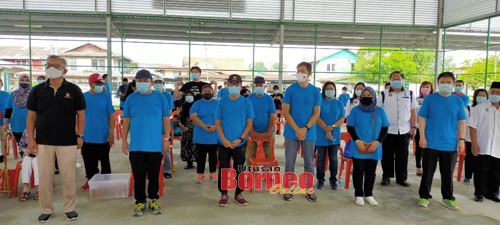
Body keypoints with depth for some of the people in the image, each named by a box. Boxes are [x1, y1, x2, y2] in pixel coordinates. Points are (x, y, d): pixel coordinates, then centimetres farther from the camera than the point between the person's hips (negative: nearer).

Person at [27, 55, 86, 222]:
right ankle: (46, 210, 23)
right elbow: (31, 116, 7)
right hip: (43, 142, 2)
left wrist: (79, 135, -1)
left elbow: (80, 114, 4)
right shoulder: (37, 90, 5)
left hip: (68, 142, -1)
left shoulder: (73, 90, 1)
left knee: (68, 177, 5)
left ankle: (69, 208, 20)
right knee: (44, 177, 8)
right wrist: (31, 139, 0)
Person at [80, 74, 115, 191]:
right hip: (87, 137, 1)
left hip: (103, 137, -1)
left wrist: (112, 132, -7)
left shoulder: (105, 97, -2)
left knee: (104, 161, 10)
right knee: (89, 162, 12)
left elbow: (111, 115, 0)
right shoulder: (83, 97, 0)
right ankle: (90, 180, 30)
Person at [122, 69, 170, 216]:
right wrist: (124, 140, 4)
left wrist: (166, 139, -2)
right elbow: (126, 121, 7)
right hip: (136, 145, 1)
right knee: (138, 176, 8)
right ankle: (140, 202, 23)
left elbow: (166, 119, 2)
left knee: (154, 175, 10)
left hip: (155, 145, -1)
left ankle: (153, 200, 27)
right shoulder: (131, 99, 4)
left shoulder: (160, 98, 1)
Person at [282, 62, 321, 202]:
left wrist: (305, 129, -13)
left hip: (309, 133, 1)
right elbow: (285, 112, -4)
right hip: (292, 132, -1)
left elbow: (316, 113, 1)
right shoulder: (290, 90, -1)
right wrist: (297, 129, -13)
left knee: (309, 162, 9)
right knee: (290, 162, 4)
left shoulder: (315, 91, 2)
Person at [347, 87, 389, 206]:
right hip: (359, 147, -2)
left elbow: (385, 128, 6)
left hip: (374, 148, 2)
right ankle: (358, 195, 15)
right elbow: (350, 127, 2)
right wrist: (357, 141, -12)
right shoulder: (355, 110, 2)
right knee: (358, 171, 3)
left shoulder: (380, 111, 6)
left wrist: (377, 142, -8)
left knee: (371, 172, 9)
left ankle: (369, 195, 22)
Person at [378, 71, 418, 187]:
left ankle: (401, 178, 18)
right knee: (387, 156, 5)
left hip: (404, 131, 1)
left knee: (402, 156, 7)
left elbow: (413, 111, 11)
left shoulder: (409, 94, 10)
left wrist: (414, 127, 6)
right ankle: (386, 177, 18)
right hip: (387, 130, -1)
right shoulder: (384, 94, 5)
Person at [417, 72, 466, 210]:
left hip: (450, 144, 2)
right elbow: (422, 118, -1)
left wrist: (462, 139, 0)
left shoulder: (458, 101, 6)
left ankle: (448, 198, 28)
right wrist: (422, 137, -8)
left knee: (448, 173, 13)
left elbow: (461, 121, 8)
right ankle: (424, 197, 20)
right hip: (431, 143, -2)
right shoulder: (429, 99, -1)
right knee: (427, 172, 6)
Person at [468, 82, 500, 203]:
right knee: (481, 172, 4)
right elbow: (473, 127, -4)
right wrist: (474, 144, -11)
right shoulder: (479, 108, -1)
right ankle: (479, 193, 16)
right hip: (482, 148, -3)